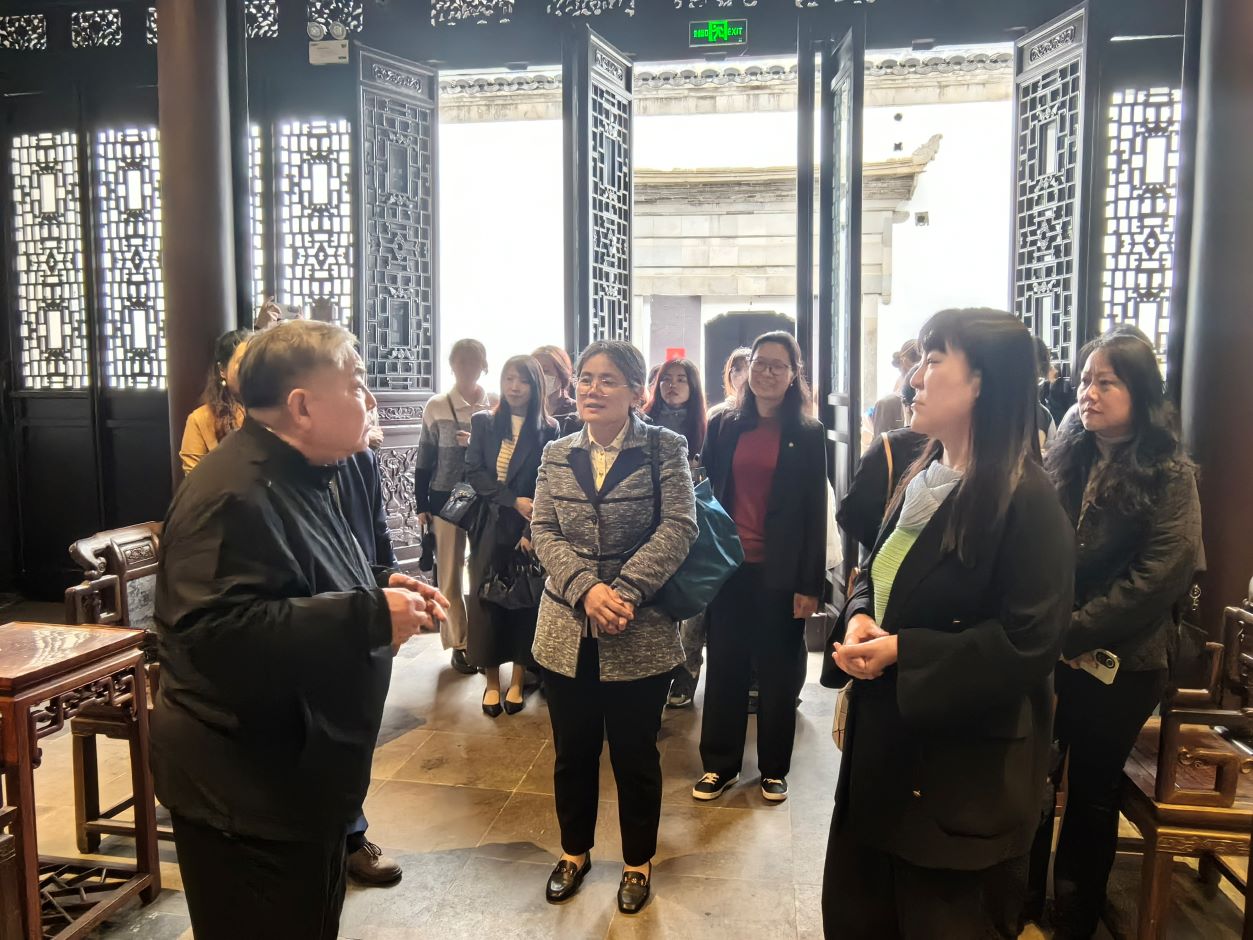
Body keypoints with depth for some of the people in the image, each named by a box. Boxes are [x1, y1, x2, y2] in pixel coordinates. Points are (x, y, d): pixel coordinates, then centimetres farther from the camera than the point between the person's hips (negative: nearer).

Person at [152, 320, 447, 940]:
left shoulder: (296, 476, 10)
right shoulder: (236, 494, -24)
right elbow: (217, 632, -34)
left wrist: (381, 587, 6)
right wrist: (371, 615, -31)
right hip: (246, 797, -10)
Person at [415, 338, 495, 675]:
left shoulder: (497, 406, 0)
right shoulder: (437, 407, -2)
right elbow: (424, 460, 2)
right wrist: (422, 505, 1)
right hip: (446, 498, -1)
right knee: (450, 574, 6)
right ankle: (459, 643, 19)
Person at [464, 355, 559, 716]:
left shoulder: (548, 429, 0)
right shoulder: (483, 423, 5)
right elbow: (473, 473, -3)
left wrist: (531, 529, -15)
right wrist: (514, 501, -15)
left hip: (530, 529, -1)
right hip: (491, 527, 1)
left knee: (526, 601, 4)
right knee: (487, 601, 2)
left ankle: (517, 681, 17)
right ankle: (492, 682, 13)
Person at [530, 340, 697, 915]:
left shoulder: (664, 449, -5)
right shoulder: (556, 455, 6)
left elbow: (678, 527, -13)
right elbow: (543, 530, -2)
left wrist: (626, 591, -23)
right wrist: (585, 589, -18)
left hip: (640, 635, -3)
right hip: (567, 631, 3)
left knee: (635, 755, 11)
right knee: (572, 752, 17)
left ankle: (638, 862, 34)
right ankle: (574, 851, 40)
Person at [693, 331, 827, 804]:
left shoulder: (808, 435, -1)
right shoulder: (724, 426, 5)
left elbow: (815, 512, -3)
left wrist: (810, 584, -7)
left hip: (780, 571, -2)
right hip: (728, 566, 2)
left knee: (778, 671, 10)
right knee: (724, 667, 10)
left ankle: (774, 769, 26)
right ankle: (719, 764, 24)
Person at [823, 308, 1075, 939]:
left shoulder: (1025, 499, -19)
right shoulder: (920, 479, 8)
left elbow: (1029, 641, -22)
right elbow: (875, 573, 16)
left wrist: (903, 652, -22)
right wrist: (860, 619, -7)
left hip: (967, 766, -8)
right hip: (888, 742, 8)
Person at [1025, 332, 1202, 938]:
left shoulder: (1169, 476, -8)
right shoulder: (1061, 461, 5)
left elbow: (1160, 578, -16)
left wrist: (1073, 632, -17)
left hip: (1116, 666, -3)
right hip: (1044, 655, 4)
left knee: (1092, 794, 13)